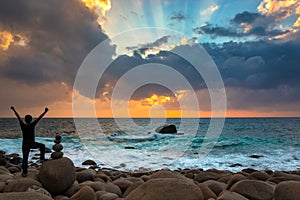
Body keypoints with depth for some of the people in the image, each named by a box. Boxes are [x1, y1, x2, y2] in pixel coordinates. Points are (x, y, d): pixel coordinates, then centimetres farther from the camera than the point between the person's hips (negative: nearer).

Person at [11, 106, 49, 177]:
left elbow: (18, 117, 8)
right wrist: (45, 111, -14)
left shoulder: (22, 125, -3)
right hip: (32, 144, -3)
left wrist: (14, 110, 19)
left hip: (25, 145, 3)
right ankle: (42, 158, 17)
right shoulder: (32, 125, -12)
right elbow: (39, 118, -14)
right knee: (42, 146, 23)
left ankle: (24, 173, 13)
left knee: (25, 159, 10)